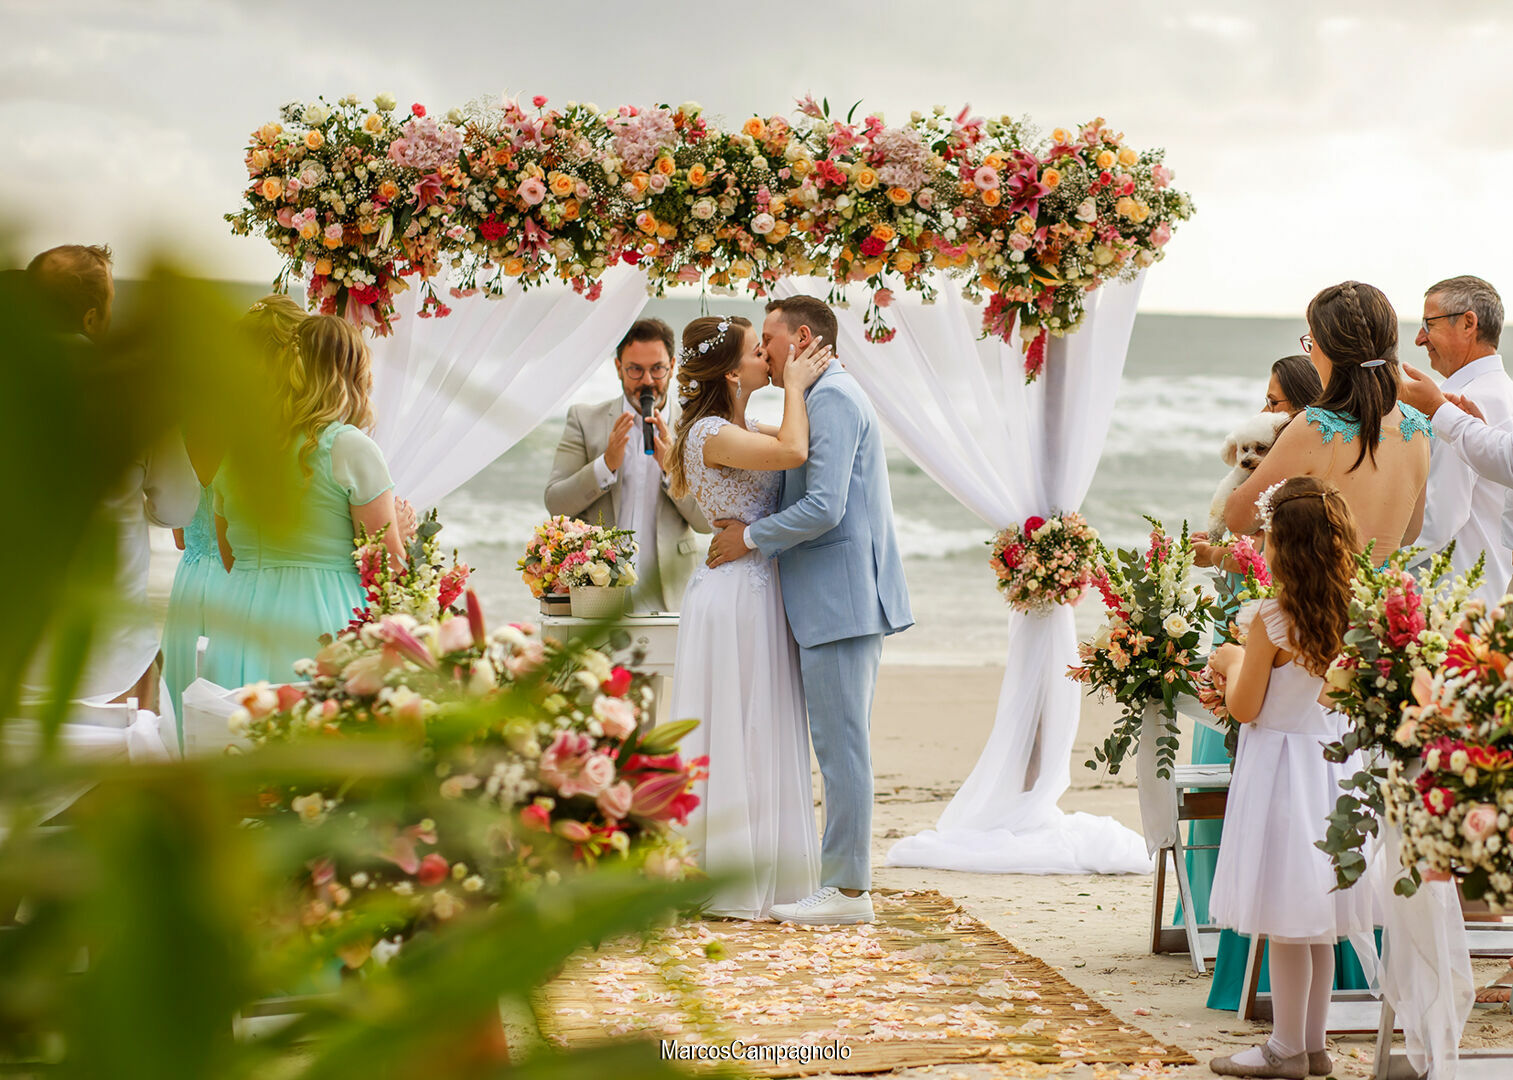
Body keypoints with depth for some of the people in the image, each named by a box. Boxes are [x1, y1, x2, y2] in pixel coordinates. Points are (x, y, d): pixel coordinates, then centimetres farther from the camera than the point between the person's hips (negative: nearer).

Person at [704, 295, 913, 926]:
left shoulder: (831, 398, -13)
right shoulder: (831, 397, 20)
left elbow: (824, 508, -21)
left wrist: (750, 537, -9)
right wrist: (753, 527, 7)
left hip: (841, 597, -11)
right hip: (846, 597, 11)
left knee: (841, 743, -7)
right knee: (841, 743, 12)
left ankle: (848, 890, -3)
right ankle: (844, 879, 17)